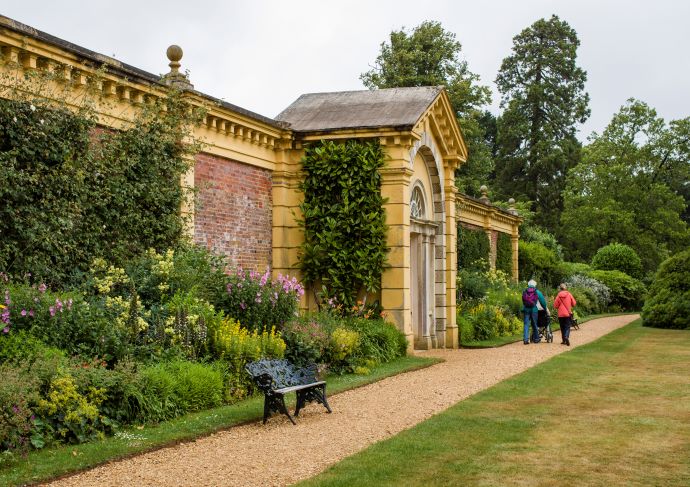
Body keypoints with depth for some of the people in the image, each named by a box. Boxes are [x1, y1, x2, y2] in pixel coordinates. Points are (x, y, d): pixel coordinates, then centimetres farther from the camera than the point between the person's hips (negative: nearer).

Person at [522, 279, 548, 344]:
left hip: (526, 310, 1)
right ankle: (536, 339, 20)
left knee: (526, 324, 0)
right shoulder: (537, 292, 2)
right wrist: (546, 308, 21)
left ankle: (525, 339, -11)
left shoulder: (524, 292, 8)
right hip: (534, 309, -1)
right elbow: (542, 301, 8)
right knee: (534, 324, 10)